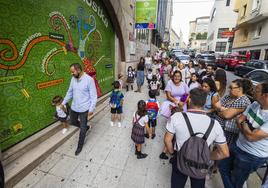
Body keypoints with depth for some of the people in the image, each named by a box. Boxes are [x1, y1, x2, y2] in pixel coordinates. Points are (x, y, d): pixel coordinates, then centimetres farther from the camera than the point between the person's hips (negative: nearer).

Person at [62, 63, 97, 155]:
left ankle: (80, 145, 30)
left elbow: (93, 96, -17)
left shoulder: (89, 79, -19)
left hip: (84, 109, -6)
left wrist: (91, 109, -18)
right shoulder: (73, 79, 1)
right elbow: (70, 92, 14)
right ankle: (86, 127, 51)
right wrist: (63, 103, 16)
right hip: (74, 107, 7)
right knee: (72, 122, 26)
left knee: (82, 129, 8)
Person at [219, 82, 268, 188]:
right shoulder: (255, 104, -7)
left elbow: (251, 137, -29)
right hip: (238, 146, 7)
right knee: (224, 168, 22)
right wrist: (247, 130, -15)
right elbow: (239, 120, 1)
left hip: (252, 156, -6)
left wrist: (244, 125, -12)